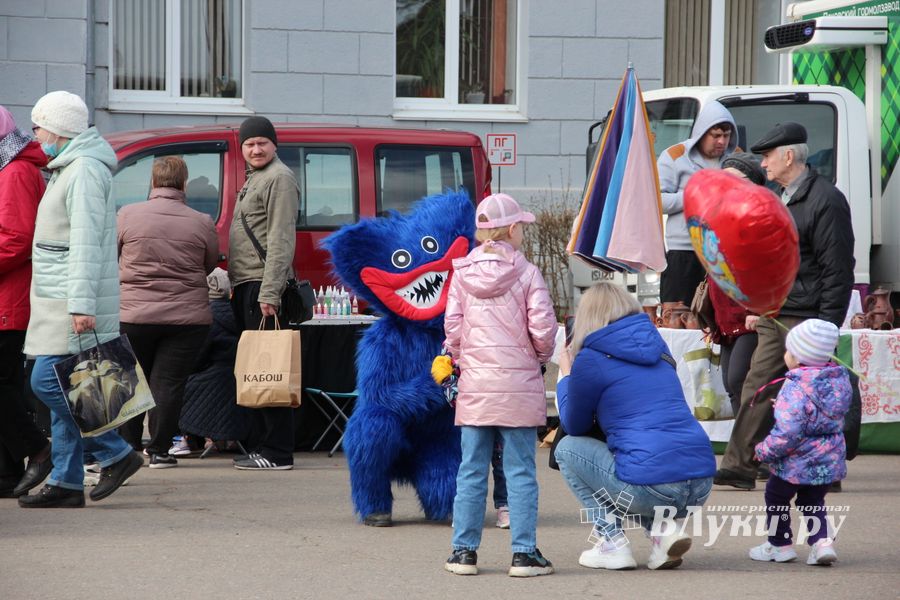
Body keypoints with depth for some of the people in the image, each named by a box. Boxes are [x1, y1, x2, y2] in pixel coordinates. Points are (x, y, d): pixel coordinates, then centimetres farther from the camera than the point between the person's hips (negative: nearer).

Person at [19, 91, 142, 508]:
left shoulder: (85, 171, -13)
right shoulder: (68, 168, 20)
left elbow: (86, 243, -20)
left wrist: (81, 304, -25)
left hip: (76, 302, -10)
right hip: (62, 301, 10)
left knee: (47, 382, -13)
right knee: (60, 390, 7)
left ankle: (116, 454, -7)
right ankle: (66, 483, 8)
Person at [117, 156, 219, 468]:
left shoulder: (128, 215, -5)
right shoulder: (201, 223, -3)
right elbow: (211, 265, 10)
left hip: (134, 313, 0)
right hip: (187, 316, 0)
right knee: (168, 382, 3)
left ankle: (126, 447, 18)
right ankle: (159, 450, 2)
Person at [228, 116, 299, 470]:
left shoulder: (279, 178, -8)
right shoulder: (255, 179, 23)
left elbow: (281, 241, -17)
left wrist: (269, 293, -23)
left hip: (263, 286, -10)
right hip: (246, 285, 10)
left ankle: (276, 453, -13)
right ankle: (268, 446, 15)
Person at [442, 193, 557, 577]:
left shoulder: (462, 274, 3)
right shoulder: (526, 274, -6)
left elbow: (452, 328, 2)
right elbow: (543, 327, -9)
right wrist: (542, 356, 11)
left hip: (475, 386, 3)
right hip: (518, 385, -3)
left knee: (471, 471, 9)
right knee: (520, 471, 2)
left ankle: (464, 550, 10)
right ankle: (524, 553, 1)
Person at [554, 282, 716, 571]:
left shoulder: (591, 359, 0)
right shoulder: (656, 349, 19)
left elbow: (575, 426, 14)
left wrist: (565, 376, 29)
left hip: (652, 487, -6)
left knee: (567, 449, 17)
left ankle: (612, 541, 6)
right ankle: (662, 525, 10)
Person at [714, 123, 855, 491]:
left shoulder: (825, 200, -13)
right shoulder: (783, 199, 15)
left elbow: (837, 270, -16)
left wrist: (827, 326, -18)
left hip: (805, 321, -9)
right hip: (775, 317, 9)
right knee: (758, 389, 5)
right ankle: (740, 467, 7)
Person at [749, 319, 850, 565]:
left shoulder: (796, 388, -25)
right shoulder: (839, 379, -1)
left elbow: (788, 432, -30)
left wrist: (765, 451, -13)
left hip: (797, 462, -7)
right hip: (830, 460, 7)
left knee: (776, 497, 17)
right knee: (812, 501, 24)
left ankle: (779, 544, 28)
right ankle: (822, 542, 5)